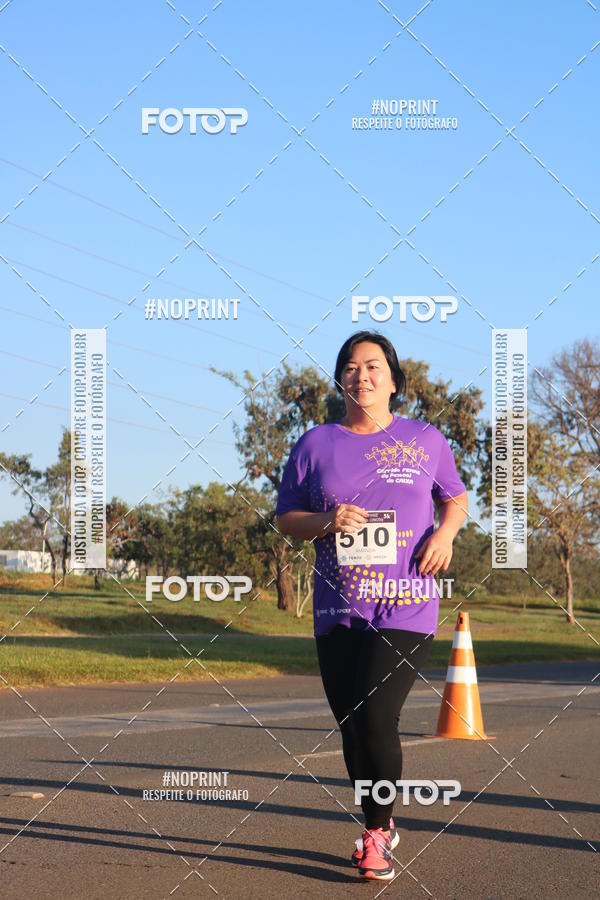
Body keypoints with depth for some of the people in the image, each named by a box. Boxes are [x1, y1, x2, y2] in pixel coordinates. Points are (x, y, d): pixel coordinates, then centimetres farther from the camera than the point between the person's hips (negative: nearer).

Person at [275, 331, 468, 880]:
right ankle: (381, 827, 26)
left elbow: (456, 498, 18)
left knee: (376, 718, -15)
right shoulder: (316, 444, 7)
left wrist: (446, 531, -3)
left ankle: (376, 834, 2)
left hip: (407, 609, -2)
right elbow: (286, 519, 10)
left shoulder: (425, 440, 7)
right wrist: (327, 520, -10)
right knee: (352, 726, 6)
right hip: (338, 610, 3)